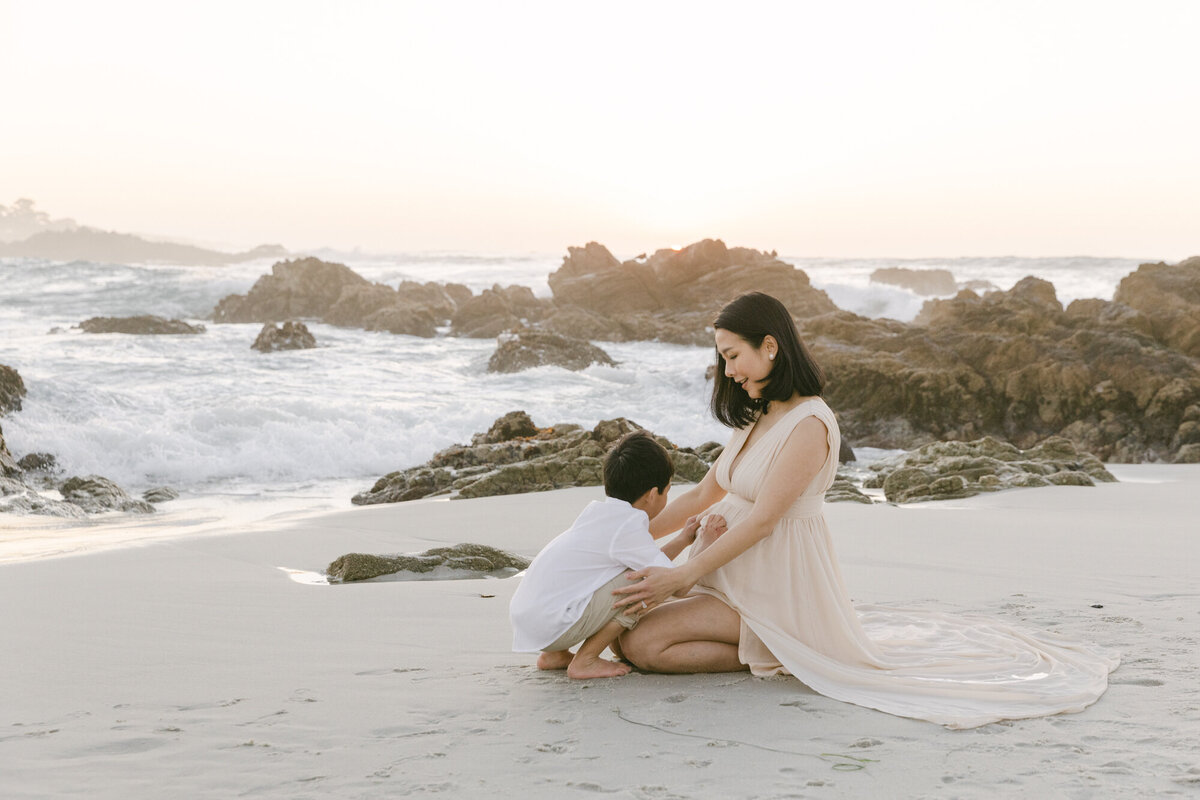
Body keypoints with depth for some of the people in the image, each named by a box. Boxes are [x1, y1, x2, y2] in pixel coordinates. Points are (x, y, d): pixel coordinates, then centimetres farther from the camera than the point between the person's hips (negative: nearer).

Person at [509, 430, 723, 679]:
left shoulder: (599, 511, 14)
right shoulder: (630, 525, -12)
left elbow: (650, 563, 26)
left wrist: (682, 540, 33)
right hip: (552, 627, -9)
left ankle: (555, 655, 20)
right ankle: (584, 661, -4)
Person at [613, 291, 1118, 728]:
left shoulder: (808, 425, -19)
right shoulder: (760, 418, 11)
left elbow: (761, 519, -22)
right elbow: (703, 495, 15)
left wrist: (682, 576, -23)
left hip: (775, 584, -10)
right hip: (735, 571, 10)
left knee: (640, 644, -20)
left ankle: (768, 657, -7)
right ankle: (772, 647, 11)